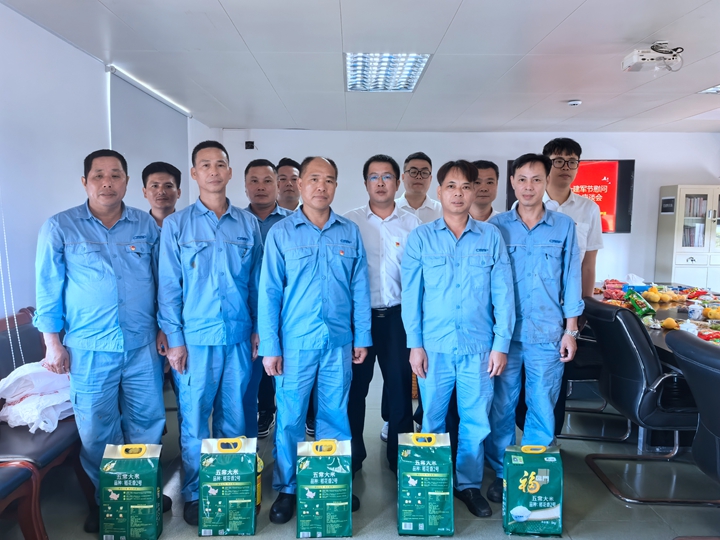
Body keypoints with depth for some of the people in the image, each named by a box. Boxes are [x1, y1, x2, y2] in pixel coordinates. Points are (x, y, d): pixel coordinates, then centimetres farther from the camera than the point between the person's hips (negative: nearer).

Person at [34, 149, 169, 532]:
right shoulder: (59, 227, -1)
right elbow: (48, 288, 0)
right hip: (89, 349, -2)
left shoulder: (146, 225, 4)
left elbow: (162, 281, 9)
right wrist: (53, 344, -1)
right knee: (97, 431, 10)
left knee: (147, 425, 12)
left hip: (142, 346, 2)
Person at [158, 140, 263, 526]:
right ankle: (194, 494, 25)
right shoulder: (176, 224, 1)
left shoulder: (248, 224, 6)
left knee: (234, 417, 12)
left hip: (238, 336, 2)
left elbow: (256, 282, 9)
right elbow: (168, 287, -1)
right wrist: (174, 339, -5)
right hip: (196, 337, -2)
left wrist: (258, 329, 5)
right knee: (194, 418, 7)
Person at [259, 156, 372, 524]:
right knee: (289, 418, 7)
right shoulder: (280, 233, -1)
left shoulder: (350, 232, 6)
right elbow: (269, 293, -2)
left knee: (335, 415, 13)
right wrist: (269, 346, -6)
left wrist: (362, 337, 4)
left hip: (339, 341, 2)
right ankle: (286, 489, 26)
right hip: (295, 342, -2)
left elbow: (359, 288, 7)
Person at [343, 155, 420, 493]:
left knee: (401, 386, 8)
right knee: (355, 387, 9)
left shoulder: (412, 224, 4)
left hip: (397, 315, 1)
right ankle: (352, 457, 26)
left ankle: (400, 456, 26)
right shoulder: (349, 222, 2)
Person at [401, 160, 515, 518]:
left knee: (476, 421, 9)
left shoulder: (491, 237, 3)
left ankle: (469, 485, 29)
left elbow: (503, 293, 2)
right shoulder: (420, 238, 1)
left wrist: (501, 343, -2)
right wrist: (415, 344, -4)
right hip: (434, 346, 0)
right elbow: (411, 294, 0)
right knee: (432, 420, 11)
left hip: (478, 346, 1)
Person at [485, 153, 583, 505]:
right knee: (502, 406, 8)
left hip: (547, 333, 1)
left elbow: (571, 279, 6)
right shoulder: (496, 226, 1)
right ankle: (502, 473, 25)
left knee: (543, 407, 9)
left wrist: (571, 330, 3)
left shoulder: (563, 226, 3)